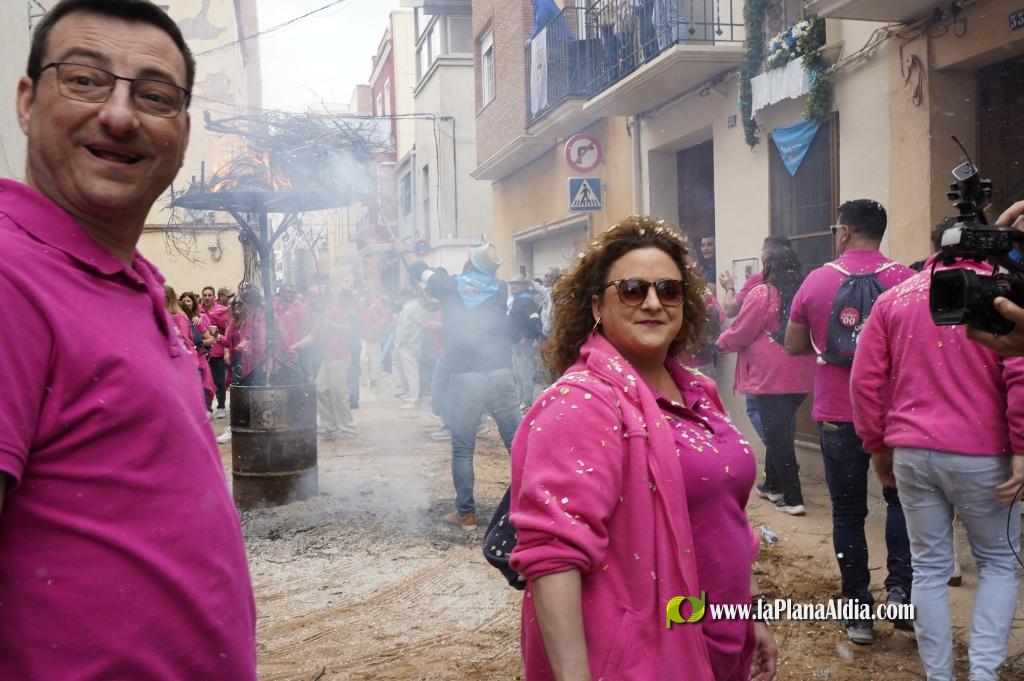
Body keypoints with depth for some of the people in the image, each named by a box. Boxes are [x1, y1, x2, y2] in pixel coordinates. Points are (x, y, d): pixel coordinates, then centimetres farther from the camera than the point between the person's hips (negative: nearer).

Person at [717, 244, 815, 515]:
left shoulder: (762, 294, -11)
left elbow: (739, 335, -6)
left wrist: (721, 342, 15)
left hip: (771, 378, -6)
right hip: (799, 378, 6)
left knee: (776, 436, 1)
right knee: (781, 432, 19)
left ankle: (793, 499, 2)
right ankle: (772, 486, 31)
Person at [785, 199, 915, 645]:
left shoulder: (816, 281, -3)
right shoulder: (906, 279, -6)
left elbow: (794, 345, 5)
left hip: (837, 414, 0)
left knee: (848, 511, 10)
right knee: (900, 499, 20)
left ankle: (859, 612, 14)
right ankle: (899, 589, 8)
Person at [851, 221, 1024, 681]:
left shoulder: (893, 298, 8)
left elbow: (865, 379, 5)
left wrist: (878, 447, 12)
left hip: (911, 452, 2)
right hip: (980, 454, -2)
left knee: (929, 568, 11)